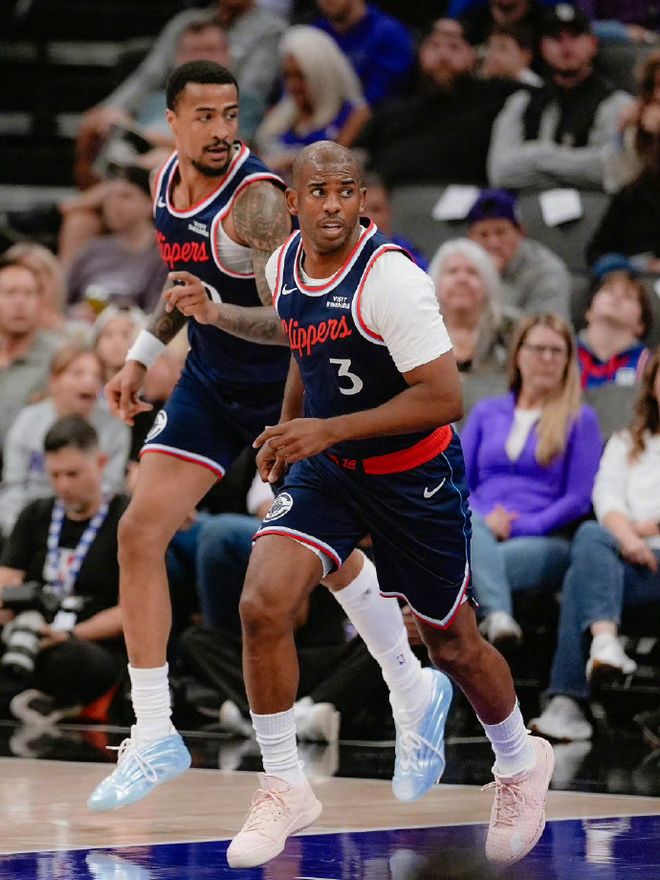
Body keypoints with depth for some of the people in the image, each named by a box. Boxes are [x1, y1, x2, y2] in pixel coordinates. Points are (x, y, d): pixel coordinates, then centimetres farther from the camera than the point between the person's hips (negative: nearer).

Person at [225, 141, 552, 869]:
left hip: (415, 476, -5)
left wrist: (329, 429, -30)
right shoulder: (283, 267, -3)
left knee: (453, 644, 11)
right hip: (328, 468, 5)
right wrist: (287, 429, 14)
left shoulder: (390, 278, -25)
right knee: (263, 604, -18)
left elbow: (444, 398, -28)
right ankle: (283, 788, -4)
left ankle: (520, 764, 42)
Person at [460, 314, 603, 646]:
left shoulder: (580, 419, 12)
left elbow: (579, 498, 2)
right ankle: (498, 616, -58)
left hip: (545, 541, -1)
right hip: (480, 532, 2)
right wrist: (485, 519, -7)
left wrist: (520, 526, -12)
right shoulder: (486, 412, 22)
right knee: (468, 526, -39)